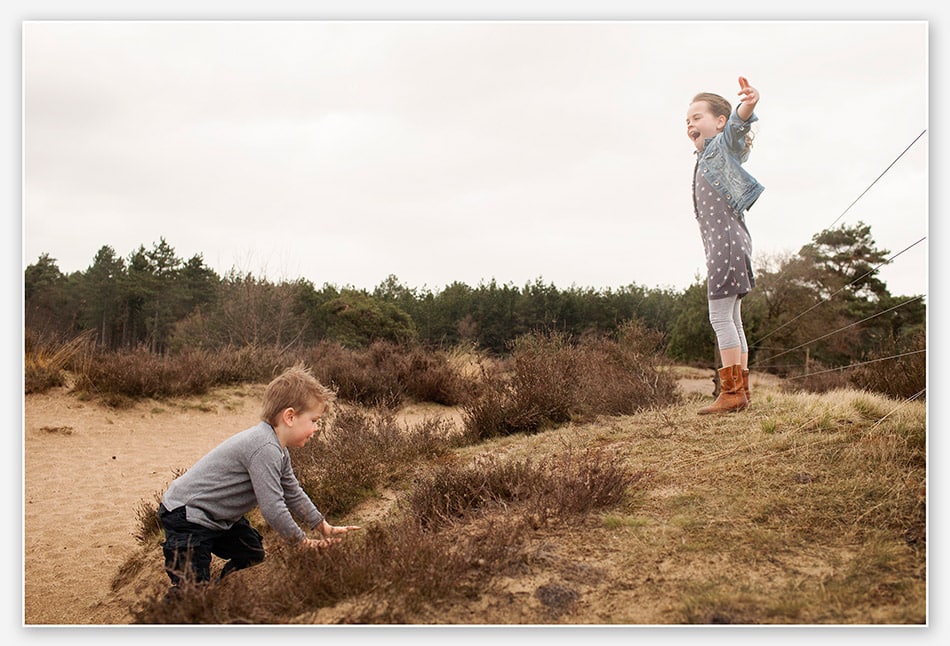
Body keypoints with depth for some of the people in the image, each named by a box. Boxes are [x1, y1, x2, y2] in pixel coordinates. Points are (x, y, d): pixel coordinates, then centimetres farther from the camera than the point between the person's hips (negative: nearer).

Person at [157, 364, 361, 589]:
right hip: (185, 514, -11)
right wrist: (302, 541, -15)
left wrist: (325, 528, 12)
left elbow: (293, 494, 15)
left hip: (217, 516, 11)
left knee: (252, 555, 16)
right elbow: (272, 507, -29)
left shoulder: (279, 450, 5)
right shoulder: (264, 448, -29)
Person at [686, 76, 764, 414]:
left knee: (720, 316, -12)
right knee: (731, 319, 10)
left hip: (727, 240, -10)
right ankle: (741, 390, 13)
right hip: (719, 244, 10)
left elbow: (735, 128, -29)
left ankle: (732, 392, -11)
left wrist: (745, 110, -47)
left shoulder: (721, 146, -5)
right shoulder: (706, 159, 22)